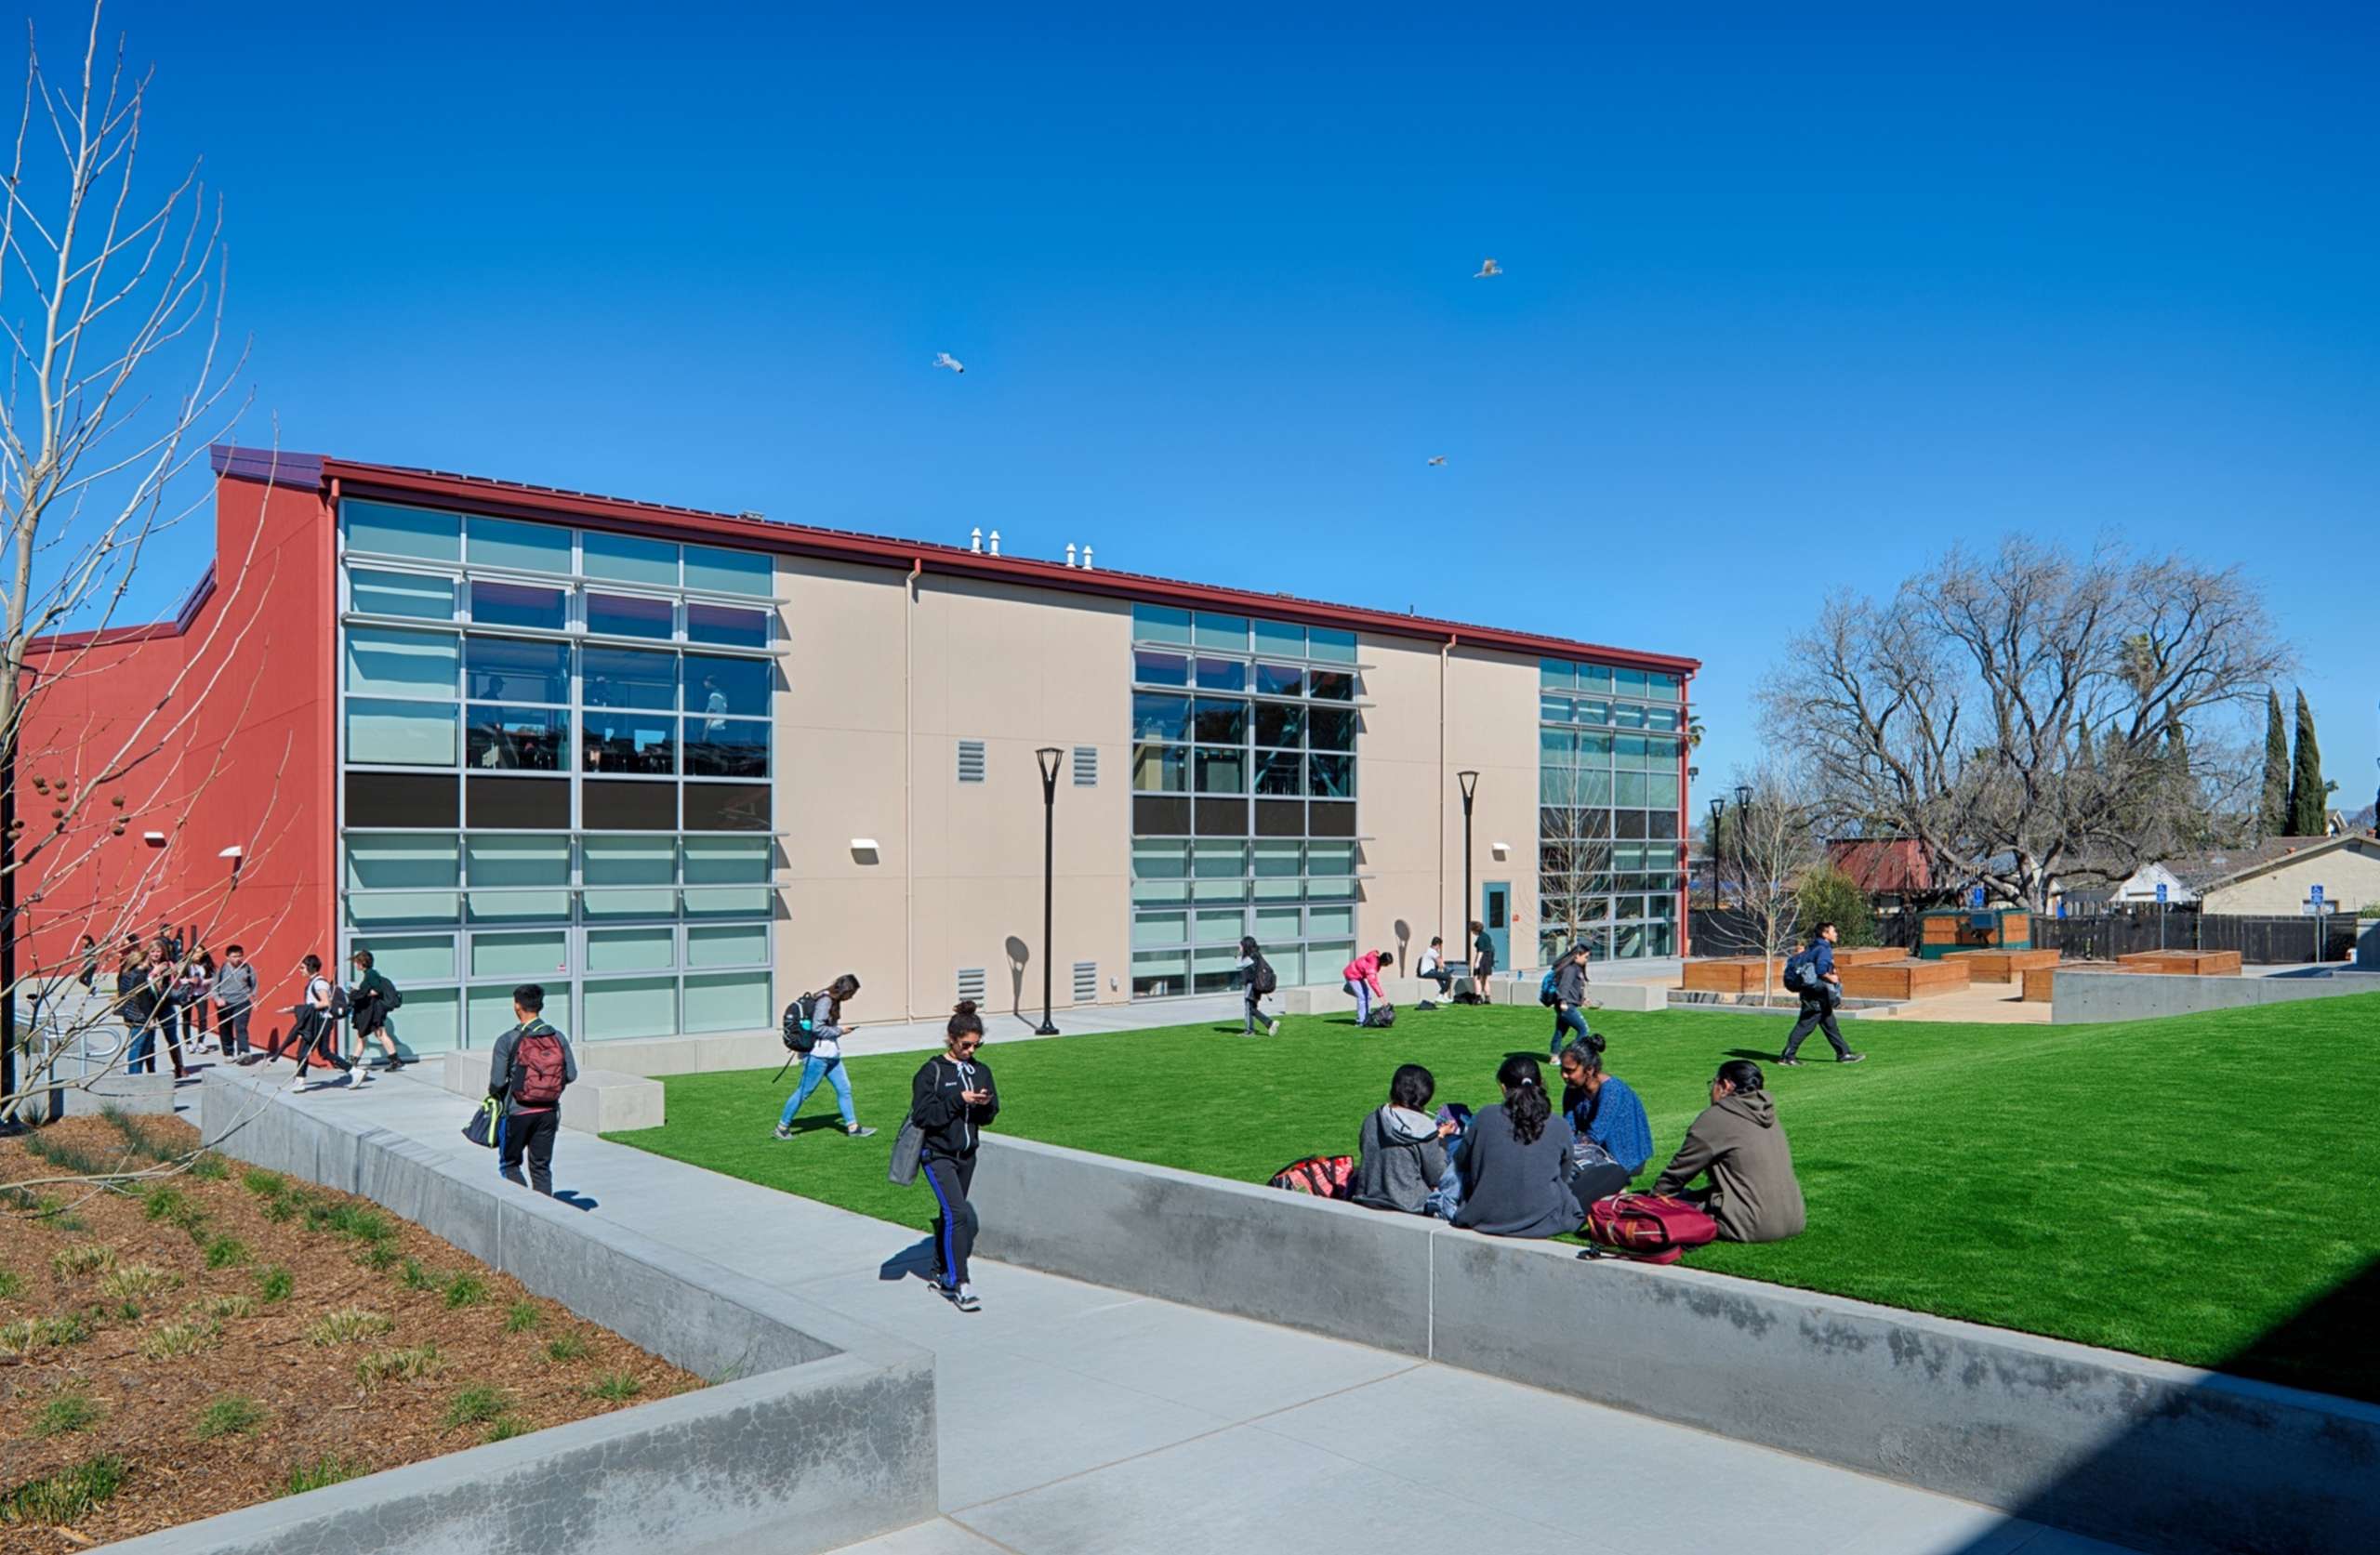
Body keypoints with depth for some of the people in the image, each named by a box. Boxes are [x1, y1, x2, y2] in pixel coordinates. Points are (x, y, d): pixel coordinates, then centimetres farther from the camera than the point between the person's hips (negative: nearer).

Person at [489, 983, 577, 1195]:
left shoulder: (507, 1041, -11)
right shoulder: (558, 1038, -1)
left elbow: (497, 1081, -13)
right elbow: (571, 1074, -1)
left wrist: (494, 1093, 10)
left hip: (517, 1111, -3)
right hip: (549, 1111, 3)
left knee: (509, 1163, 14)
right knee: (542, 1166, 13)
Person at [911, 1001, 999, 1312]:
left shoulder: (981, 1071, 6)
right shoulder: (932, 1072, -10)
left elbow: (990, 1116, 11)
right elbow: (922, 1114, -16)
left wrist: (985, 1104, -12)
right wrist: (959, 1100, -20)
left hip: (966, 1155, 6)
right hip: (937, 1154, -6)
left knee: (950, 1214, 15)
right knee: (957, 1213, -16)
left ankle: (941, 1274, 31)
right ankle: (960, 1285, -15)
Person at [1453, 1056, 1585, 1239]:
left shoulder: (1485, 1117, -6)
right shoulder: (1560, 1127, -5)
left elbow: (1464, 1164, 7)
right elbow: (1564, 1178, 9)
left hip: (1487, 1221, 1)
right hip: (1541, 1223, -1)